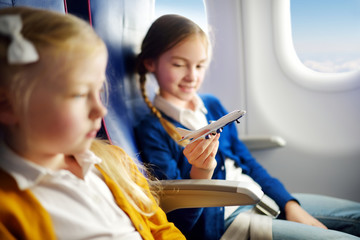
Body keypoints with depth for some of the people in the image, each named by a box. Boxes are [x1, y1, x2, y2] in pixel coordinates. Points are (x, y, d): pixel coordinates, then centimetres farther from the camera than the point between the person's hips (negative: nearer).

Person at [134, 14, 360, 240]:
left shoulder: (212, 105, 11)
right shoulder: (151, 130, -10)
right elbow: (180, 222, -12)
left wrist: (289, 204, 6)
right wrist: (200, 173, -30)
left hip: (261, 198, 7)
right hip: (219, 221, -7)